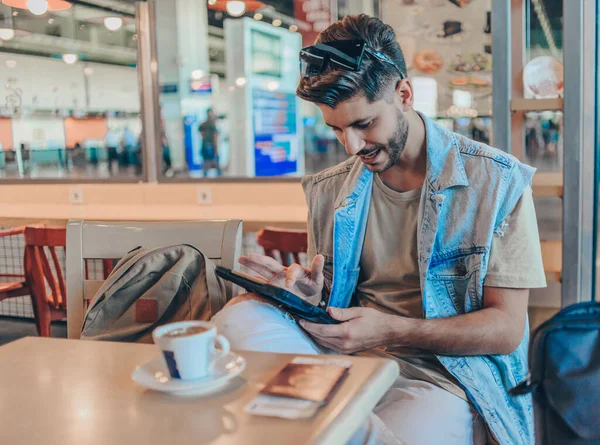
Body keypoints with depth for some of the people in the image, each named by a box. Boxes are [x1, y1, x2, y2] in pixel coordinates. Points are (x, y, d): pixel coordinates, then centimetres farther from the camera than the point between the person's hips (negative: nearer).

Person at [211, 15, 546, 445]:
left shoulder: (497, 182, -3)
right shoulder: (329, 191, 10)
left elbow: (506, 328, -5)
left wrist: (391, 330, -17)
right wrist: (310, 294, -7)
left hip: (437, 375, -5)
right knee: (239, 313, -23)